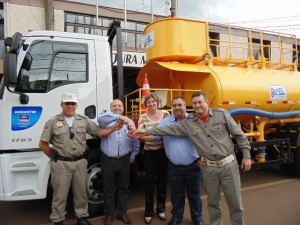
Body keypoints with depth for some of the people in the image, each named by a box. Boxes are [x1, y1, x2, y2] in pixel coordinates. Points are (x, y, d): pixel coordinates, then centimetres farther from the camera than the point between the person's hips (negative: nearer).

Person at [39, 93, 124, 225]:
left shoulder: (84, 120, 5)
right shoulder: (53, 122, -2)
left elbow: (99, 132, 3)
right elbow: (43, 144, 2)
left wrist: (114, 128, -10)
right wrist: (55, 157, 2)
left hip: (80, 162, 2)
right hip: (61, 164, -2)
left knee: (81, 192, 16)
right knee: (60, 194, 10)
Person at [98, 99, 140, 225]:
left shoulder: (129, 122, 7)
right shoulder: (107, 120, -1)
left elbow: (135, 140, 9)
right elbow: (101, 119, -27)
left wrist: (133, 155, 9)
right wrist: (118, 117, -38)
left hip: (124, 160, 2)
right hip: (108, 160, -2)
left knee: (123, 188, 14)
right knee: (109, 189, 10)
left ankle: (122, 213, 32)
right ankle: (109, 215, 27)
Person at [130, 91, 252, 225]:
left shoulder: (221, 114, -5)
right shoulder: (188, 123, -1)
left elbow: (239, 135, -1)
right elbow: (169, 129, -1)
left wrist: (246, 156, -2)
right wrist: (146, 132, -5)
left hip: (229, 164, -1)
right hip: (208, 168, 2)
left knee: (235, 202, 10)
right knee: (213, 202, 16)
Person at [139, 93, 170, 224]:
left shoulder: (165, 114, -3)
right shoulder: (143, 117, -5)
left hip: (163, 151, 1)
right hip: (149, 152, -1)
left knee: (162, 179, 11)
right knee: (149, 180, 3)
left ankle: (161, 209, 30)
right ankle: (149, 212, 20)